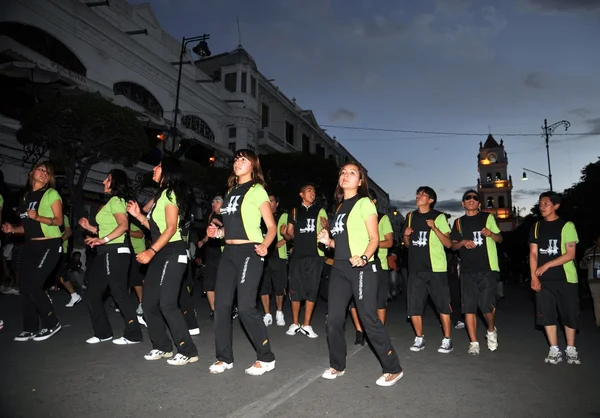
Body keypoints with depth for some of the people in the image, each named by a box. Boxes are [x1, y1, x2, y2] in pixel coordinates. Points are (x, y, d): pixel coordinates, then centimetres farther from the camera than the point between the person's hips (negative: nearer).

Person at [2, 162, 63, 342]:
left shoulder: (52, 194, -3)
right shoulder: (26, 196, 14)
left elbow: (59, 221, -11)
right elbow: (28, 225, 18)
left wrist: (38, 217, -25)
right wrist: (13, 229, 0)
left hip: (50, 245, -6)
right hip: (30, 246, 7)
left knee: (33, 286, -12)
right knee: (24, 288, 3)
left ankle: (52, 324, 4)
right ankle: (30, 328, 16)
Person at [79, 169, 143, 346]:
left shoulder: (115, 200, -8)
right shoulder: (112, 202, 21)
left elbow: (124, 225, -24)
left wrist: (103, 240, -31)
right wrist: (90, 228, 21)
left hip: (115, 252, -11)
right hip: (108, 253, 11)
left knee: (119, 293, -6)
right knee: (93, 294, 12)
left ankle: (133, 335, 2)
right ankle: (103, 333, 21)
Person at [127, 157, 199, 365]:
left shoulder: (170, 194, -8)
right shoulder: (161, 195, 19)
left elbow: (171, 228, -18)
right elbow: (156, 228, 15)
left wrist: (151, 251, -24)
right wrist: (138, 215, 14)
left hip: (173, 253, -10)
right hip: (160, 253, 10)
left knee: (167, 303, -12)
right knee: (149, 302, 10)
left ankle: (188, 351, -4)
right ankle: (162, 347, 21)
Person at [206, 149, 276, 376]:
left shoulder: (257, 190, -3)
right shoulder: (231, 191, 18)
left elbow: (272, 226, -8)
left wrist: (264, 246, -26)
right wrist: (218, 232, 6)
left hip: (249, 252, -7)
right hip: (229, 252, 7)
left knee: (246, 306, -9)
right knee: (221, 304, 5)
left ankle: (266, 358, 7)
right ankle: (224, 358, 18)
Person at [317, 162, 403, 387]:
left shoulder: (365, 203, -4)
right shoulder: (340, 206, 17)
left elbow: (374, 238, -10)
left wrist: (363, 258, -27)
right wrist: (328, 241, 2)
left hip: (362, 268, -7)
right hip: (339, 267, 7)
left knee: (369, 319, -5)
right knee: (334, 318, 7)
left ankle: (393, 369, 11)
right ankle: (337, 365, 24)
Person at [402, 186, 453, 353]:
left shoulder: (439, 217, -2)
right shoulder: (410, 216, 12)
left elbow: (448, 244, -7)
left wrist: (435, 228, -20)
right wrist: (405, 235, -3)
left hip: (435, 268, -4)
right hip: (415, 268, 4)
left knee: (442, 305, 1)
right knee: (414, 306, 4)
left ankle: (447, 340, 14)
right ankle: (419, 339, 18)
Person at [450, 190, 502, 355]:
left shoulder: (487, 218, 8)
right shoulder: (459, 222, 14)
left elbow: (500, 239, 9)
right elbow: (453, 245, 15)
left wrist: (491, 233, -13)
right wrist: (462, 242, -7)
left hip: (487, 269, -2)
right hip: (467, 270, 2)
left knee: (487, 305, -9)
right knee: (469, 307, 2)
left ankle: (491, 331, 22)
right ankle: (473, 343, 12)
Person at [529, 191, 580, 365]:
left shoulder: (567, 225, -3)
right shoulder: (537, 227, 8)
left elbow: (570, 254, -8)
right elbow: (533, 253, 5)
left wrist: (546, 265, -14)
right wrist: (533, 276, -4)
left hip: (566, 278, -3)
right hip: (544, 279, 3)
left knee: (570, 314, 4)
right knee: (547, 314, 4)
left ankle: (571, 350, 19)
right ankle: (554, 350, 14)